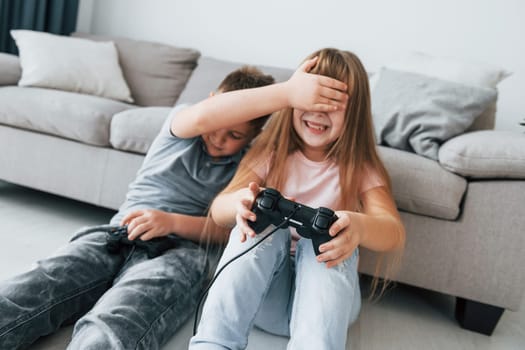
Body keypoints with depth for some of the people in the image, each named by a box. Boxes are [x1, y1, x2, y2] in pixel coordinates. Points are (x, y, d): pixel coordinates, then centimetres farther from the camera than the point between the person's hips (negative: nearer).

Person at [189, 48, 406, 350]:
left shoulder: (360, 169, 0)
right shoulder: (271, 154, 3)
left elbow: (396, 234, -18)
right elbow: (218, 211, -10)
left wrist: (358, 225, -43)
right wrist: (241, 202, -36)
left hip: (325, 294, 0)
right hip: (260, 293, 1)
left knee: (331, 238, -29)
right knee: (262, 220, -26)